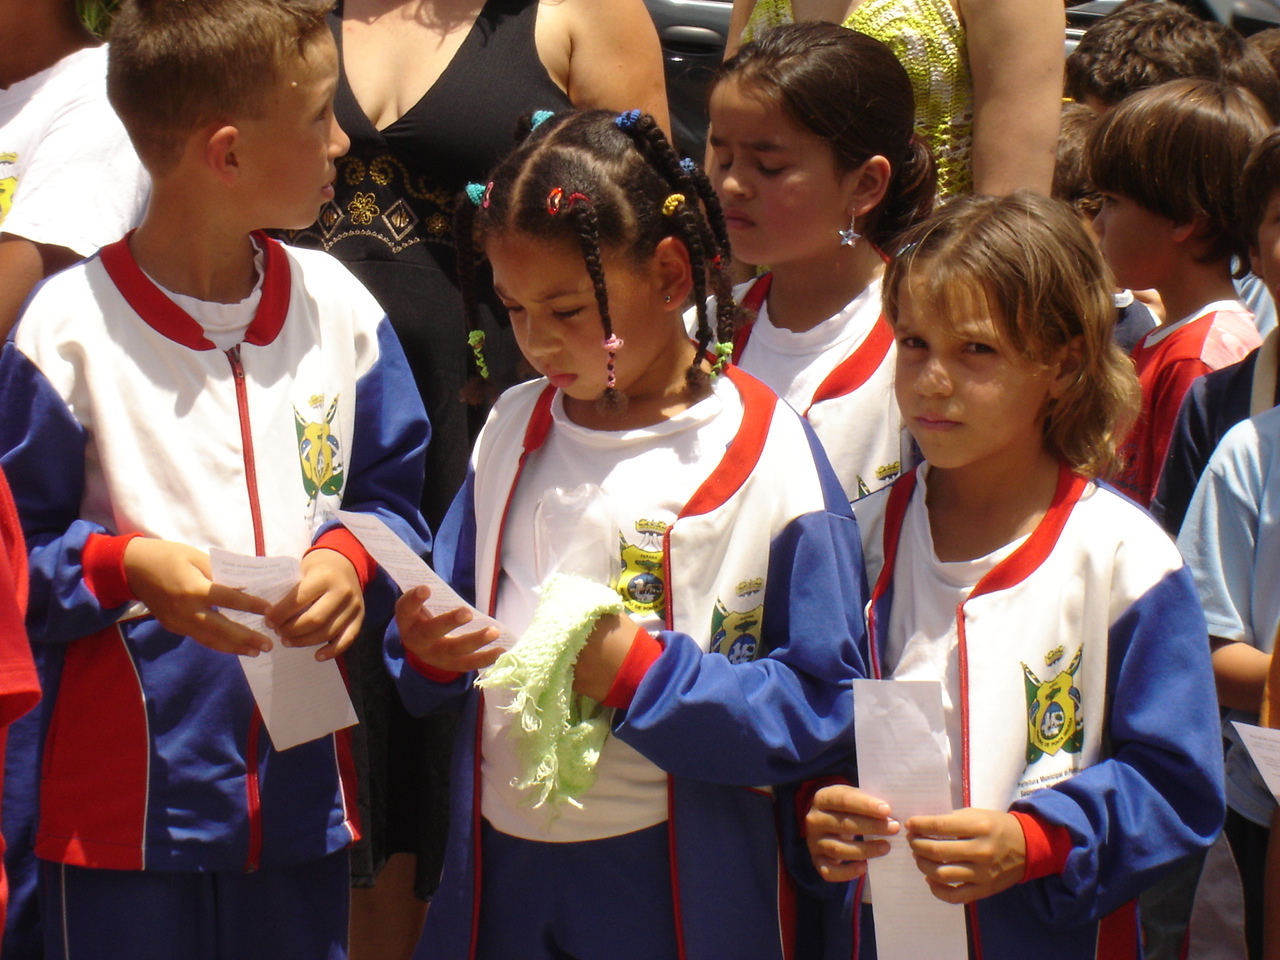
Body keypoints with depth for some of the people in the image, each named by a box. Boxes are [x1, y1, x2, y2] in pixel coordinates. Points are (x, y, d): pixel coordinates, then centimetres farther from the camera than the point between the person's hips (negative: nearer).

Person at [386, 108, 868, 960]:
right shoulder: (513, 430, 9)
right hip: (499, 861, 4)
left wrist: (640, 672, -20)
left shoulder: (768, 457, -8)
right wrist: (429, 648, -6)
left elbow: (821, 709, -10)